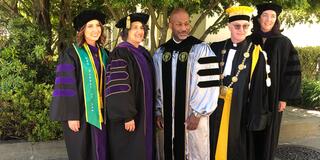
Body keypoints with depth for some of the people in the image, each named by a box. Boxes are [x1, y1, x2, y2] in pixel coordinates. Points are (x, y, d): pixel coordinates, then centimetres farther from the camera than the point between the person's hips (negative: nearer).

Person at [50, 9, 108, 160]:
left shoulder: (103, 54, 9)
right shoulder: (72, 54, -8)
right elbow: (66, 87, -13)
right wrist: (71, 116, -18)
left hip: (99, 113, 6)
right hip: (80, 113, -5)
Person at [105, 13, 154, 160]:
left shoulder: (144, 53, 11)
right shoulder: (120, 53, -13)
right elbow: (119, 88, -19)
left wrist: (150, 113, 15)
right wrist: (127, 116, -23)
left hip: (144, 115, 8)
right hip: (130, 116, -8)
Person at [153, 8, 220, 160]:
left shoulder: (201, 50, -7)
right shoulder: (160, 53, 7)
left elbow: (210, 85, -11)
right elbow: (157, 85, 12)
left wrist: (197, 114, -13)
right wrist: (158, 111, 7)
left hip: (193, 117, -4)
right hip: (168, 117, 4)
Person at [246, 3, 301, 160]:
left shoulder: (283, 42, -3)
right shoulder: (250, 41, 2)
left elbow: (292, 71, -4)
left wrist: (284, 97, -8)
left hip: (271, 97, -1)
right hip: (251, 96, 1)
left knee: (268, 135, 8)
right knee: (251, 135, 5)